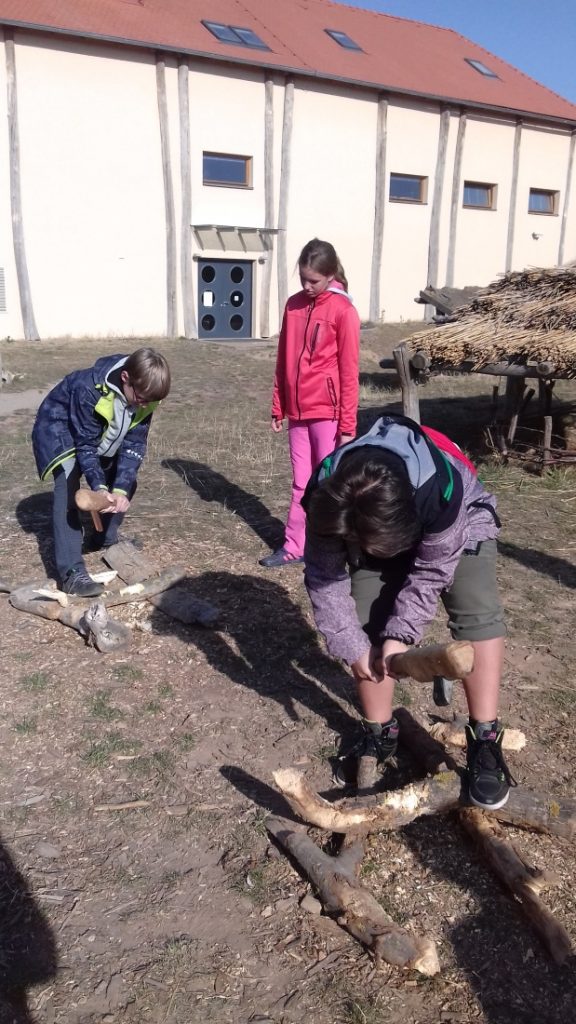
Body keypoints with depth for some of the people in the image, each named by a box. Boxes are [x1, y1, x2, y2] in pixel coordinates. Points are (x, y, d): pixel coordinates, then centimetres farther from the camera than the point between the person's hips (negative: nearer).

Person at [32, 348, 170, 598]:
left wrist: (120, 488, -28)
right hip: (60, 431, -6)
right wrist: (98, 487, -38)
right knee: (68, 492, -22)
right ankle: (71, 572, -25)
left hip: (103, 436, 7)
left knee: (126, 481, 7)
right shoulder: (88, 389, -40)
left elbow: (135, 443, -19)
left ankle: (108, 538, 30)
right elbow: (85, 443, -31)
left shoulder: (144, 394, -21)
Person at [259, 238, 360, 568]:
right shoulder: (294, 305, 8)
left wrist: (347, 425, -12)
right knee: (301, 484, 13)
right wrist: (278, 407, 12)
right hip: (298, 411, 5)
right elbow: (284, 361, 12)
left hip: (327, 412, -5)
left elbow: (349, 372, -11)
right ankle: (295, 547, 21)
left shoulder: (343, 311, -10)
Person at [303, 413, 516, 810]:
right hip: (377, 529, 3)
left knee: (478, 614, -22)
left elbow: (431, 573, -27)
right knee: (369, 627, -8)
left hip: (460, 526, -2)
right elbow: (324, 578, -21)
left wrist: (400, 633, -25)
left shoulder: (442, 490, -44)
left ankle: (485, 739, -12)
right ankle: (380, 732, 11)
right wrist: (351, 645, -19)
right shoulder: (327, 498, -34)